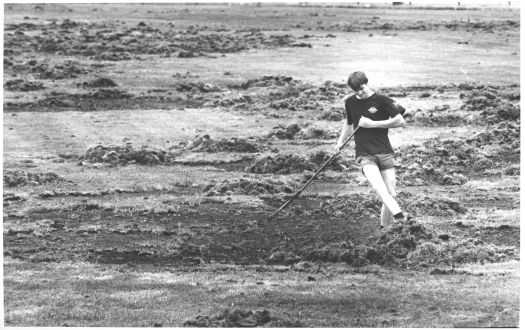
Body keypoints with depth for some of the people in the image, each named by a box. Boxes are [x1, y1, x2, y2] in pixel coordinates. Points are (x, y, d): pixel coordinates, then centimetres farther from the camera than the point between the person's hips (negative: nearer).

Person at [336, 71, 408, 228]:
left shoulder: (381, 100, -1)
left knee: (391, 194, -7)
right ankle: (399, 217, -45)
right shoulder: (350, 103, 13)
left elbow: (400, 121, -6)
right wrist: (341, 142, 23)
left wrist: (372, 124, -9)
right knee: (379, 188, -28)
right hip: (365, 155, 1)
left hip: (385, 152, -1)